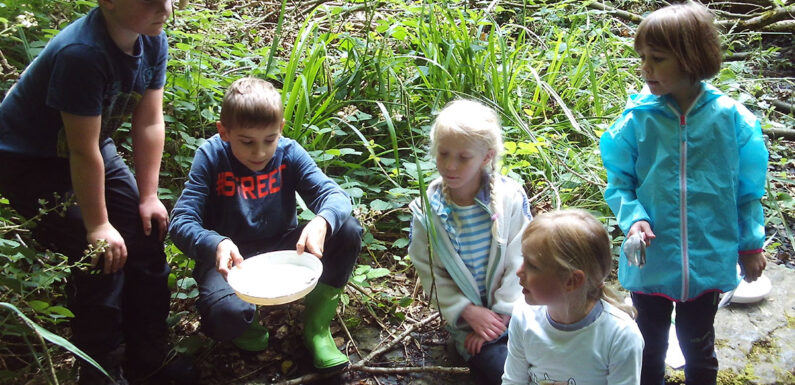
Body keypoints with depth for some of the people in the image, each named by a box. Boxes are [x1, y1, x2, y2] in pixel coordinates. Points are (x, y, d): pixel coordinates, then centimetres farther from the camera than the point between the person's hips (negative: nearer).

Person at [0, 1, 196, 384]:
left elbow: (149, 123, -6)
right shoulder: (81, 53, -35)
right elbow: (83, 152, -31)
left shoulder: (153, 42, -12)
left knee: (146, 235, 2)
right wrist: (98, 226, -24)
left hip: (93, 147, 8)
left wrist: (149, 197, -6)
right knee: (103, 257, -15)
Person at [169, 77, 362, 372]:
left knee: (348, 231, -21)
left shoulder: (288, 152, -9)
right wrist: (216, 245, -42)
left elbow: (334, 195, -16)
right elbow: (181, 222, -20)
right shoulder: (211, 157, -14)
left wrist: (321, 223, -41)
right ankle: (246, 318, 6)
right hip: (230, 258, -3)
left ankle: (317, 327, -4)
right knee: (226, 316, -37)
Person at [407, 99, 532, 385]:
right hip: (467, 320, 0)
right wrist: (468, 312, -13)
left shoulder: (511, 198, -9)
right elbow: (430, 272, -4)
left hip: (514, 310, 1)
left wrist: (501, 315, -12)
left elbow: (519, 263, -8)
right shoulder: (427, 210, -7)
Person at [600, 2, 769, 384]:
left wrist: (751, 243, 4)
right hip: (651, 262, 0)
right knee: (650, 346, 21)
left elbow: (747, 188, -1)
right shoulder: (637, 118, -12)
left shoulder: (730, 118, -11)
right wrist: (633, 218, -21)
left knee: (698, 347, 21)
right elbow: (619, 182, -4)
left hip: (709, 262, 0)